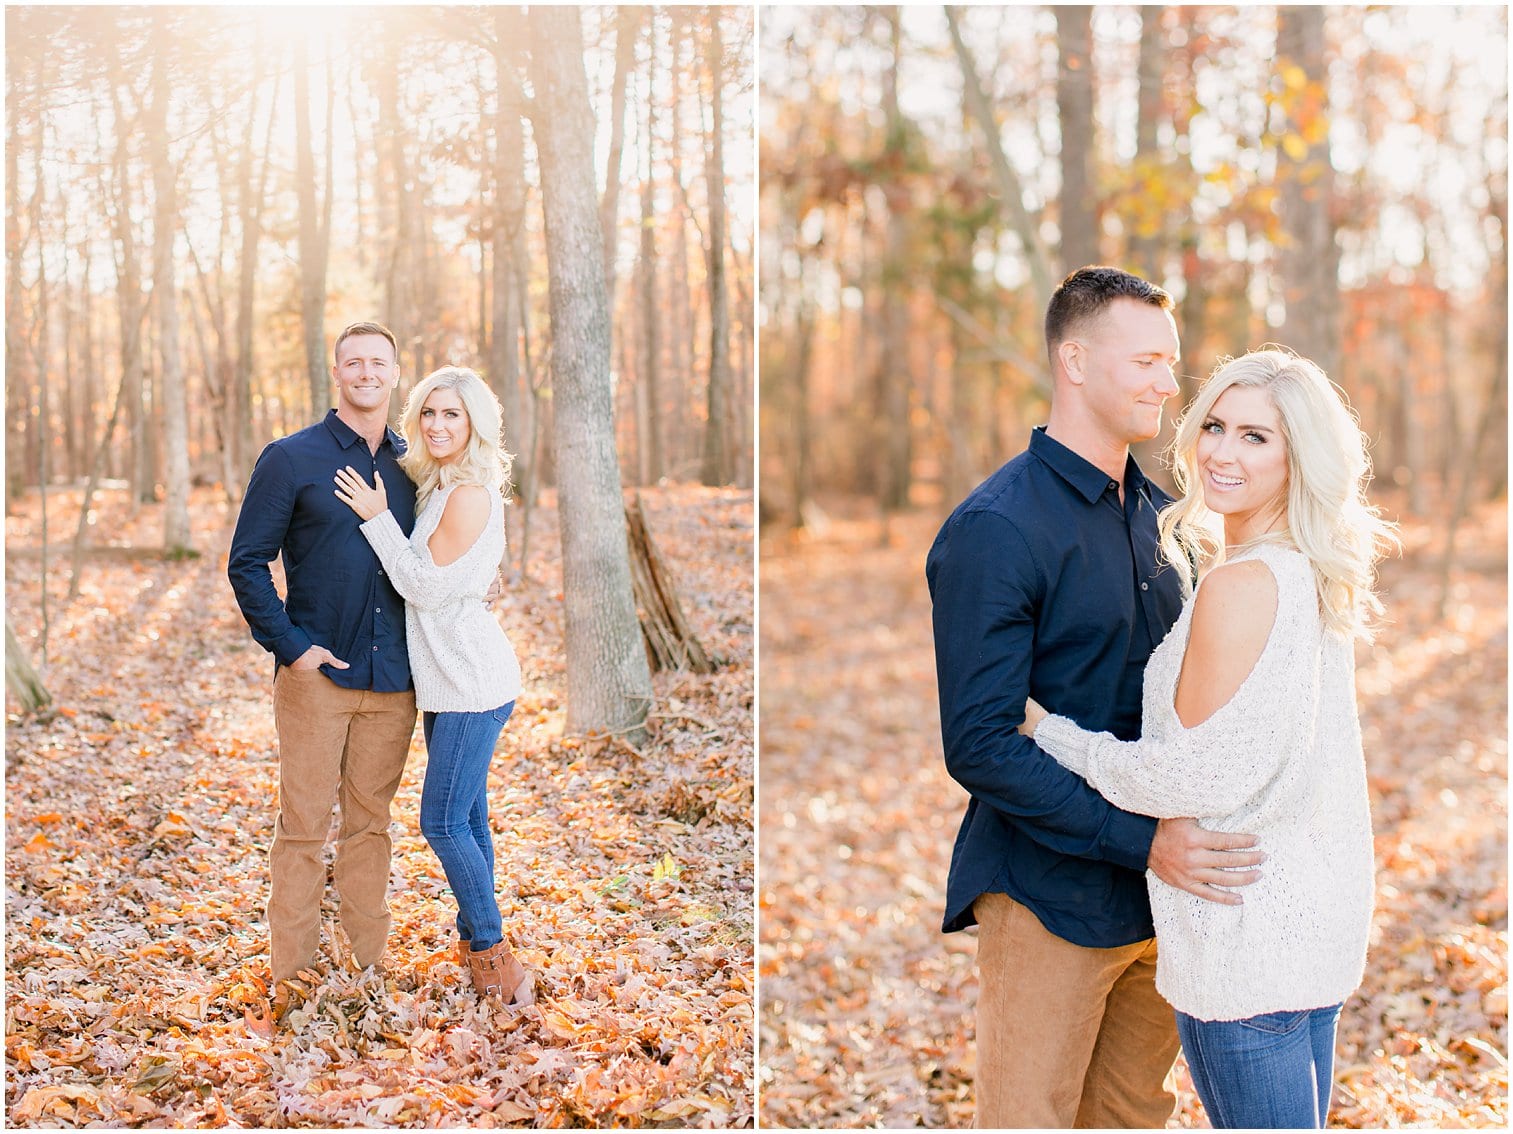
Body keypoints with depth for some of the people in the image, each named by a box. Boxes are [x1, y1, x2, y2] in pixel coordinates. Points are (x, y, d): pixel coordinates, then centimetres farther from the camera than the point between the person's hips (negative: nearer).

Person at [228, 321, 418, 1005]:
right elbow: (247, 563, -2)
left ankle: (369, 960, 19)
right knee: (304, 824, 0)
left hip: (393, 678, 3)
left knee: (371, 820, 11)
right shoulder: (292, 459, -1)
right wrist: (290, 644, -11)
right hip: (316, 673, -3)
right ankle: (290, 972, 9)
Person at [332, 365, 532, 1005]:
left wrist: (378, 518, -14)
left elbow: (426, 587, -17)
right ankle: (476, 943, 24)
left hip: (473, 683, -10)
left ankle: (493, 953, 2)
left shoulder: (469, 493, -16)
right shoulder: (440, 487, 14)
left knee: (444, 821, -7)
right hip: (450, 680, 10)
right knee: (466, 817, 15)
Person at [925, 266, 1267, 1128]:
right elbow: (980, 746, -19)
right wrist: (1142, 840, -24)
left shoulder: (1162, 514, 10)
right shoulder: (995, 530, -15)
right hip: (1053, 894, -7)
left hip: (1164, 885, 7)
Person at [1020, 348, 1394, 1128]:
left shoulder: (1241, 584, -20)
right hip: (1315, 915, 10)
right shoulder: (1314, 578, 9)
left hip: (1249, 937, -10)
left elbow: (1201, 775, -20)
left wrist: (1049, 733, -9)